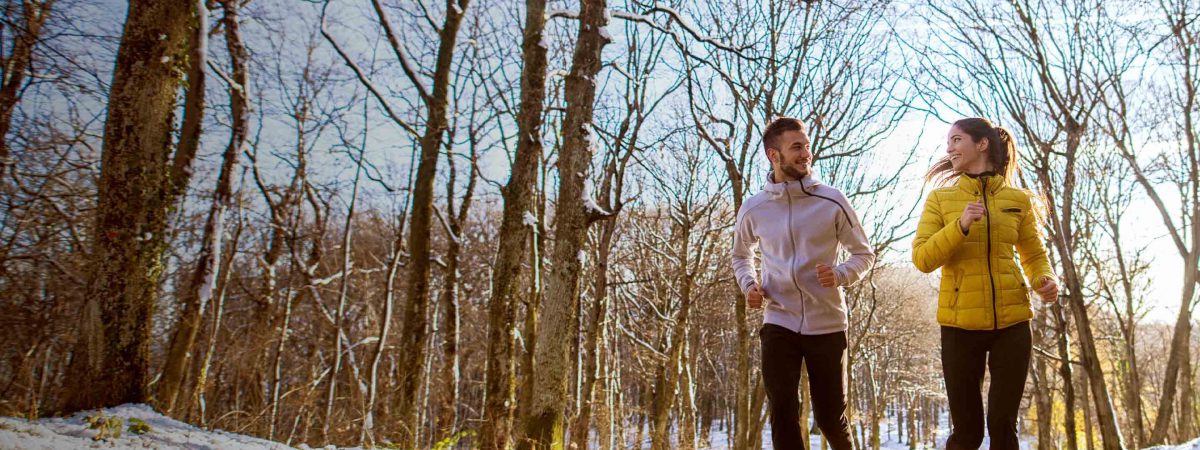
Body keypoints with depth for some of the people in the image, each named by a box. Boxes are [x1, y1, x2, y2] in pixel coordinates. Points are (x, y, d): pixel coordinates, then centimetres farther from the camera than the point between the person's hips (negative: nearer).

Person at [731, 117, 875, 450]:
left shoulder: (832, 202, -5)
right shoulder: (753, 209, 0)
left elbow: (864, 254, 4)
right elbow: (741, 255, 18)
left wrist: (840, 275, -17)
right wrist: (749, 285, -2)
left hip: (827, 325, -1)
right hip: (779, 324, 1)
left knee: (830, 417, 9)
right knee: (783, 413, -3)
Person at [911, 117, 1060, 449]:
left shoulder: (1018, 199, 7)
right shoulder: (940, 198, 3)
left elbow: (1034, 255, 15)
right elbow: (922, 260, -5)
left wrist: (1046, 280, -7)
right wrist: (961, 226, -18)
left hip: (1011, 322, 1)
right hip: (960, 323, -1)